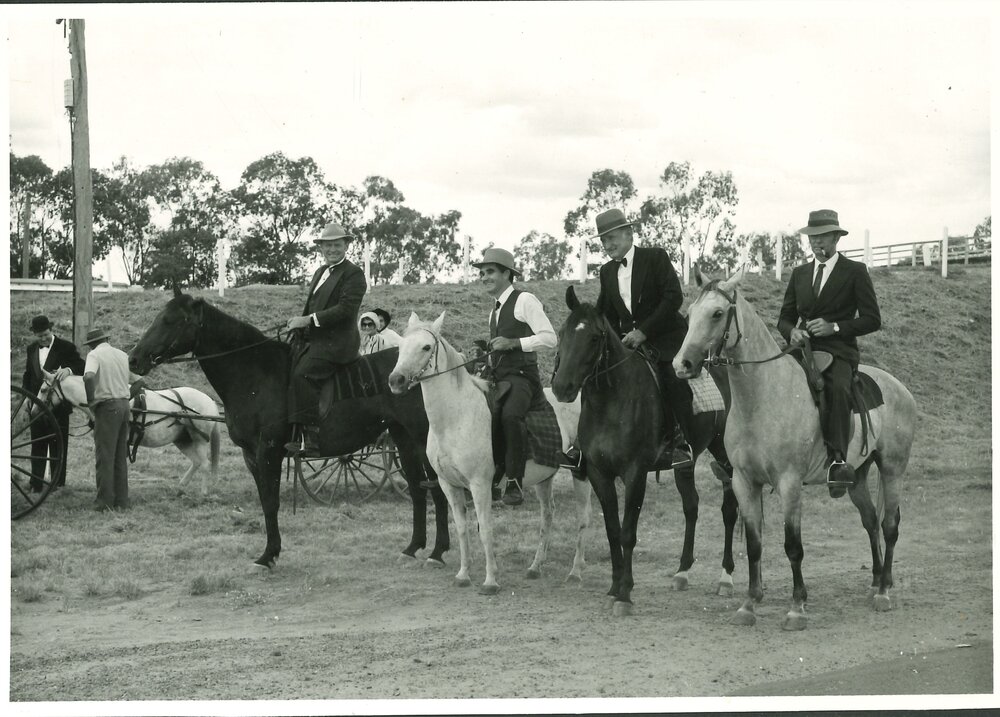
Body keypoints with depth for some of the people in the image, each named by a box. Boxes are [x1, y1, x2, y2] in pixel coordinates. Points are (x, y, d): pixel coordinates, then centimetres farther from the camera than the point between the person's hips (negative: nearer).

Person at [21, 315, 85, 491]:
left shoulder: (66, 347, -5)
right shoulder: (32, 348, 11)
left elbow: (82, 367, -10)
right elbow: (27, 374, 18)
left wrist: (68, 369, -30)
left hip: (58, 405, -4)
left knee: (58, 445, 1)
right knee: (37, 445, 6)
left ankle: (58, 483, 7)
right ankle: (35, 483, 9)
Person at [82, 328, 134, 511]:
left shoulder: (95, 355, -6)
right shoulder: (122, 355, 15)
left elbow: (89, 376, -24)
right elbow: (138, 380, 20)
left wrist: (90, 399, -13)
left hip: (107, 405, -6)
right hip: (125, 403, 6)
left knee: (105, 455, -2)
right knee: (121, 456, 12)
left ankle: (105, 501, -2)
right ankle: (121, 501, 15)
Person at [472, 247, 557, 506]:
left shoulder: (524, 300, -3)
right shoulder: (494, 309, 22)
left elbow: (549, 338, -12)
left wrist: (512, 343, -18)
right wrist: (489, 354, 14)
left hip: (521, 376, -9)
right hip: (497, 378, 9)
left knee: (510, 415, -34)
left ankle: (515, 482, -27)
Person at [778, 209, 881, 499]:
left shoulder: (855, 271, 6)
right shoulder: (799, 273, 20)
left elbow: (872, 319, 1)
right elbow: (785, 318, 22)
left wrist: (834, 327, -13)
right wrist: (792, 331, -3)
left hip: (839, 351, -5)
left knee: (837, 388, -36)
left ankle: (837, 460, -40)